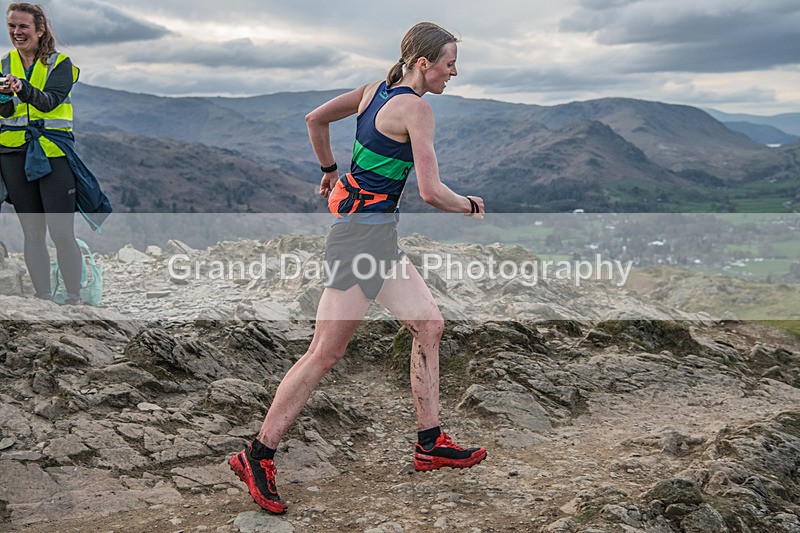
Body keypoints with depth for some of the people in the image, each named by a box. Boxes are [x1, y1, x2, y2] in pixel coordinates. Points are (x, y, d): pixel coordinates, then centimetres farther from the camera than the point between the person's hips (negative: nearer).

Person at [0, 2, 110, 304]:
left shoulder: (59, 64, 2)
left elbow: (51, 100, -15)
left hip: (53, 152, -3)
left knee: (62, 233, -8)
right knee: (32, 233, 7)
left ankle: (74, 299, 2)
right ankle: (43, 298, 15)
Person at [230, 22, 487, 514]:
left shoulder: (374, 90, 11)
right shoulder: (416, 108, -14)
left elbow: (315, 118, 21)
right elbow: (431, 192, -19)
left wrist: (331, 171, 33)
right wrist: (471, 207, 1)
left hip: (376, 233, 10)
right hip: (365, 232, -10)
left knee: (429, 326, 12)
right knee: (325, 354, -5)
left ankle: (430, 444, 20)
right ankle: (257, 457, 5)